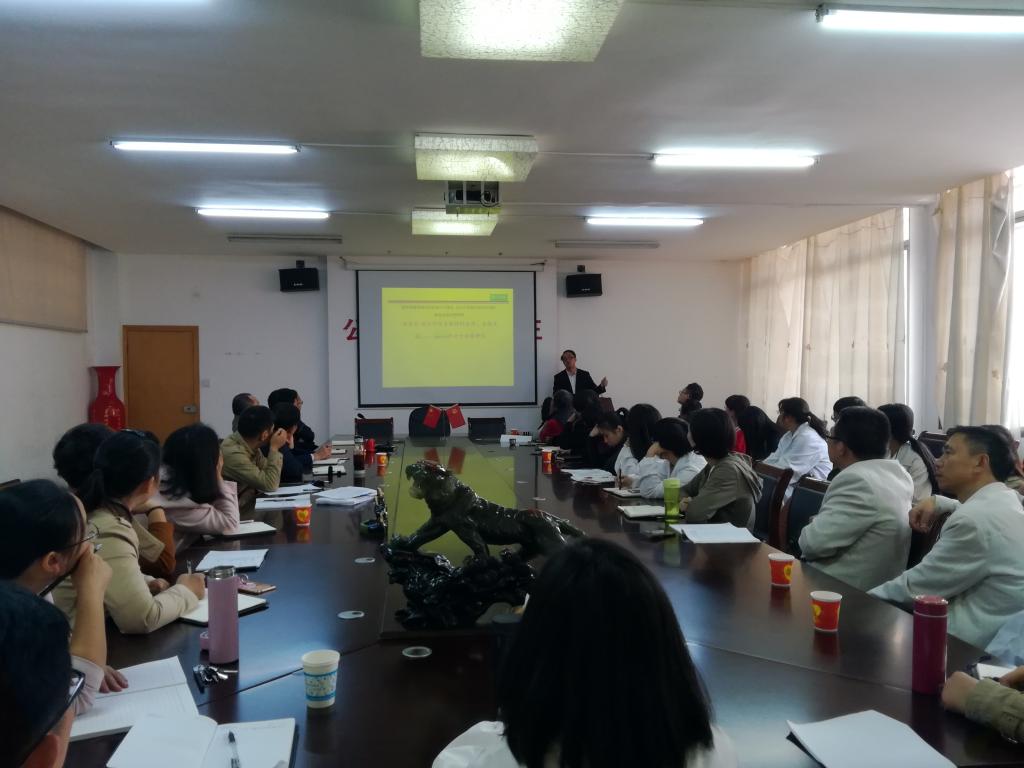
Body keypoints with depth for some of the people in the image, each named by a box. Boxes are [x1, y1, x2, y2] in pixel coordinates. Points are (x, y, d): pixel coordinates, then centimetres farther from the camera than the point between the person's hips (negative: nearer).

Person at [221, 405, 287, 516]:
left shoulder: (250, 445, -1)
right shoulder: (234, 454, -25)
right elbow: (270, 485, -22)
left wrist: (275, 448, -6)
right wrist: (275, 448, -16)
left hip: (250, 502, 7)